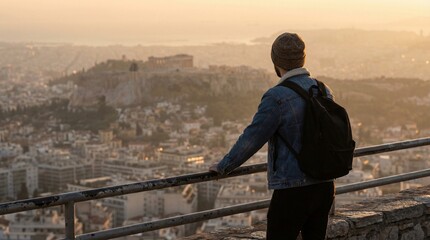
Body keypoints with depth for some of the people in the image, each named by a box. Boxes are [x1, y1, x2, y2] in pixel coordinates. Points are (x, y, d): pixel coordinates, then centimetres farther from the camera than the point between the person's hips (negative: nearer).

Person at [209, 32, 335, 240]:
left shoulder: (277, 96, -15)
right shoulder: (324, 91, 7)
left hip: (292, 191, -7)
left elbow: (252, 138, -10)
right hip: (325, 186, 7)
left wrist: (223, 167, 4)